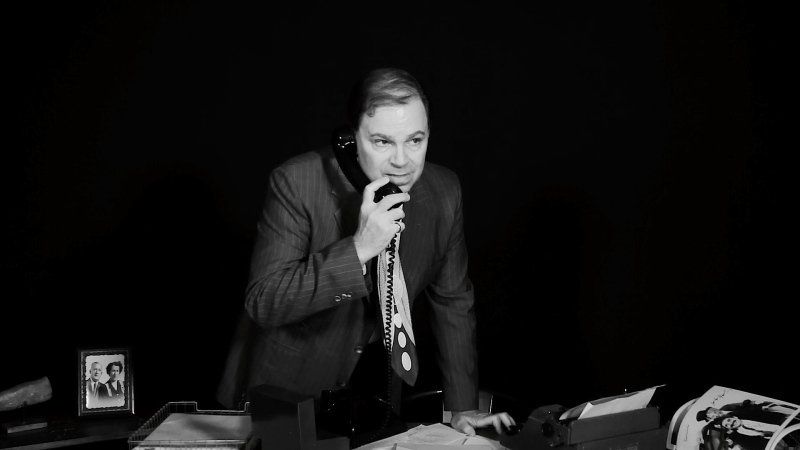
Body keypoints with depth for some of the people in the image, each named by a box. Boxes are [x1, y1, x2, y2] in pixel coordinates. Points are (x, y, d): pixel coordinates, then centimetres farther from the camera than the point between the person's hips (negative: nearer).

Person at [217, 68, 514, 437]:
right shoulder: (296, 183, -25)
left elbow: (453, 300, -1)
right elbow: (263, 303, -30)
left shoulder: (443, 191, -12)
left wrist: (462, 407, -2)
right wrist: (358, 248, -40)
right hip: (286, 389, -3)